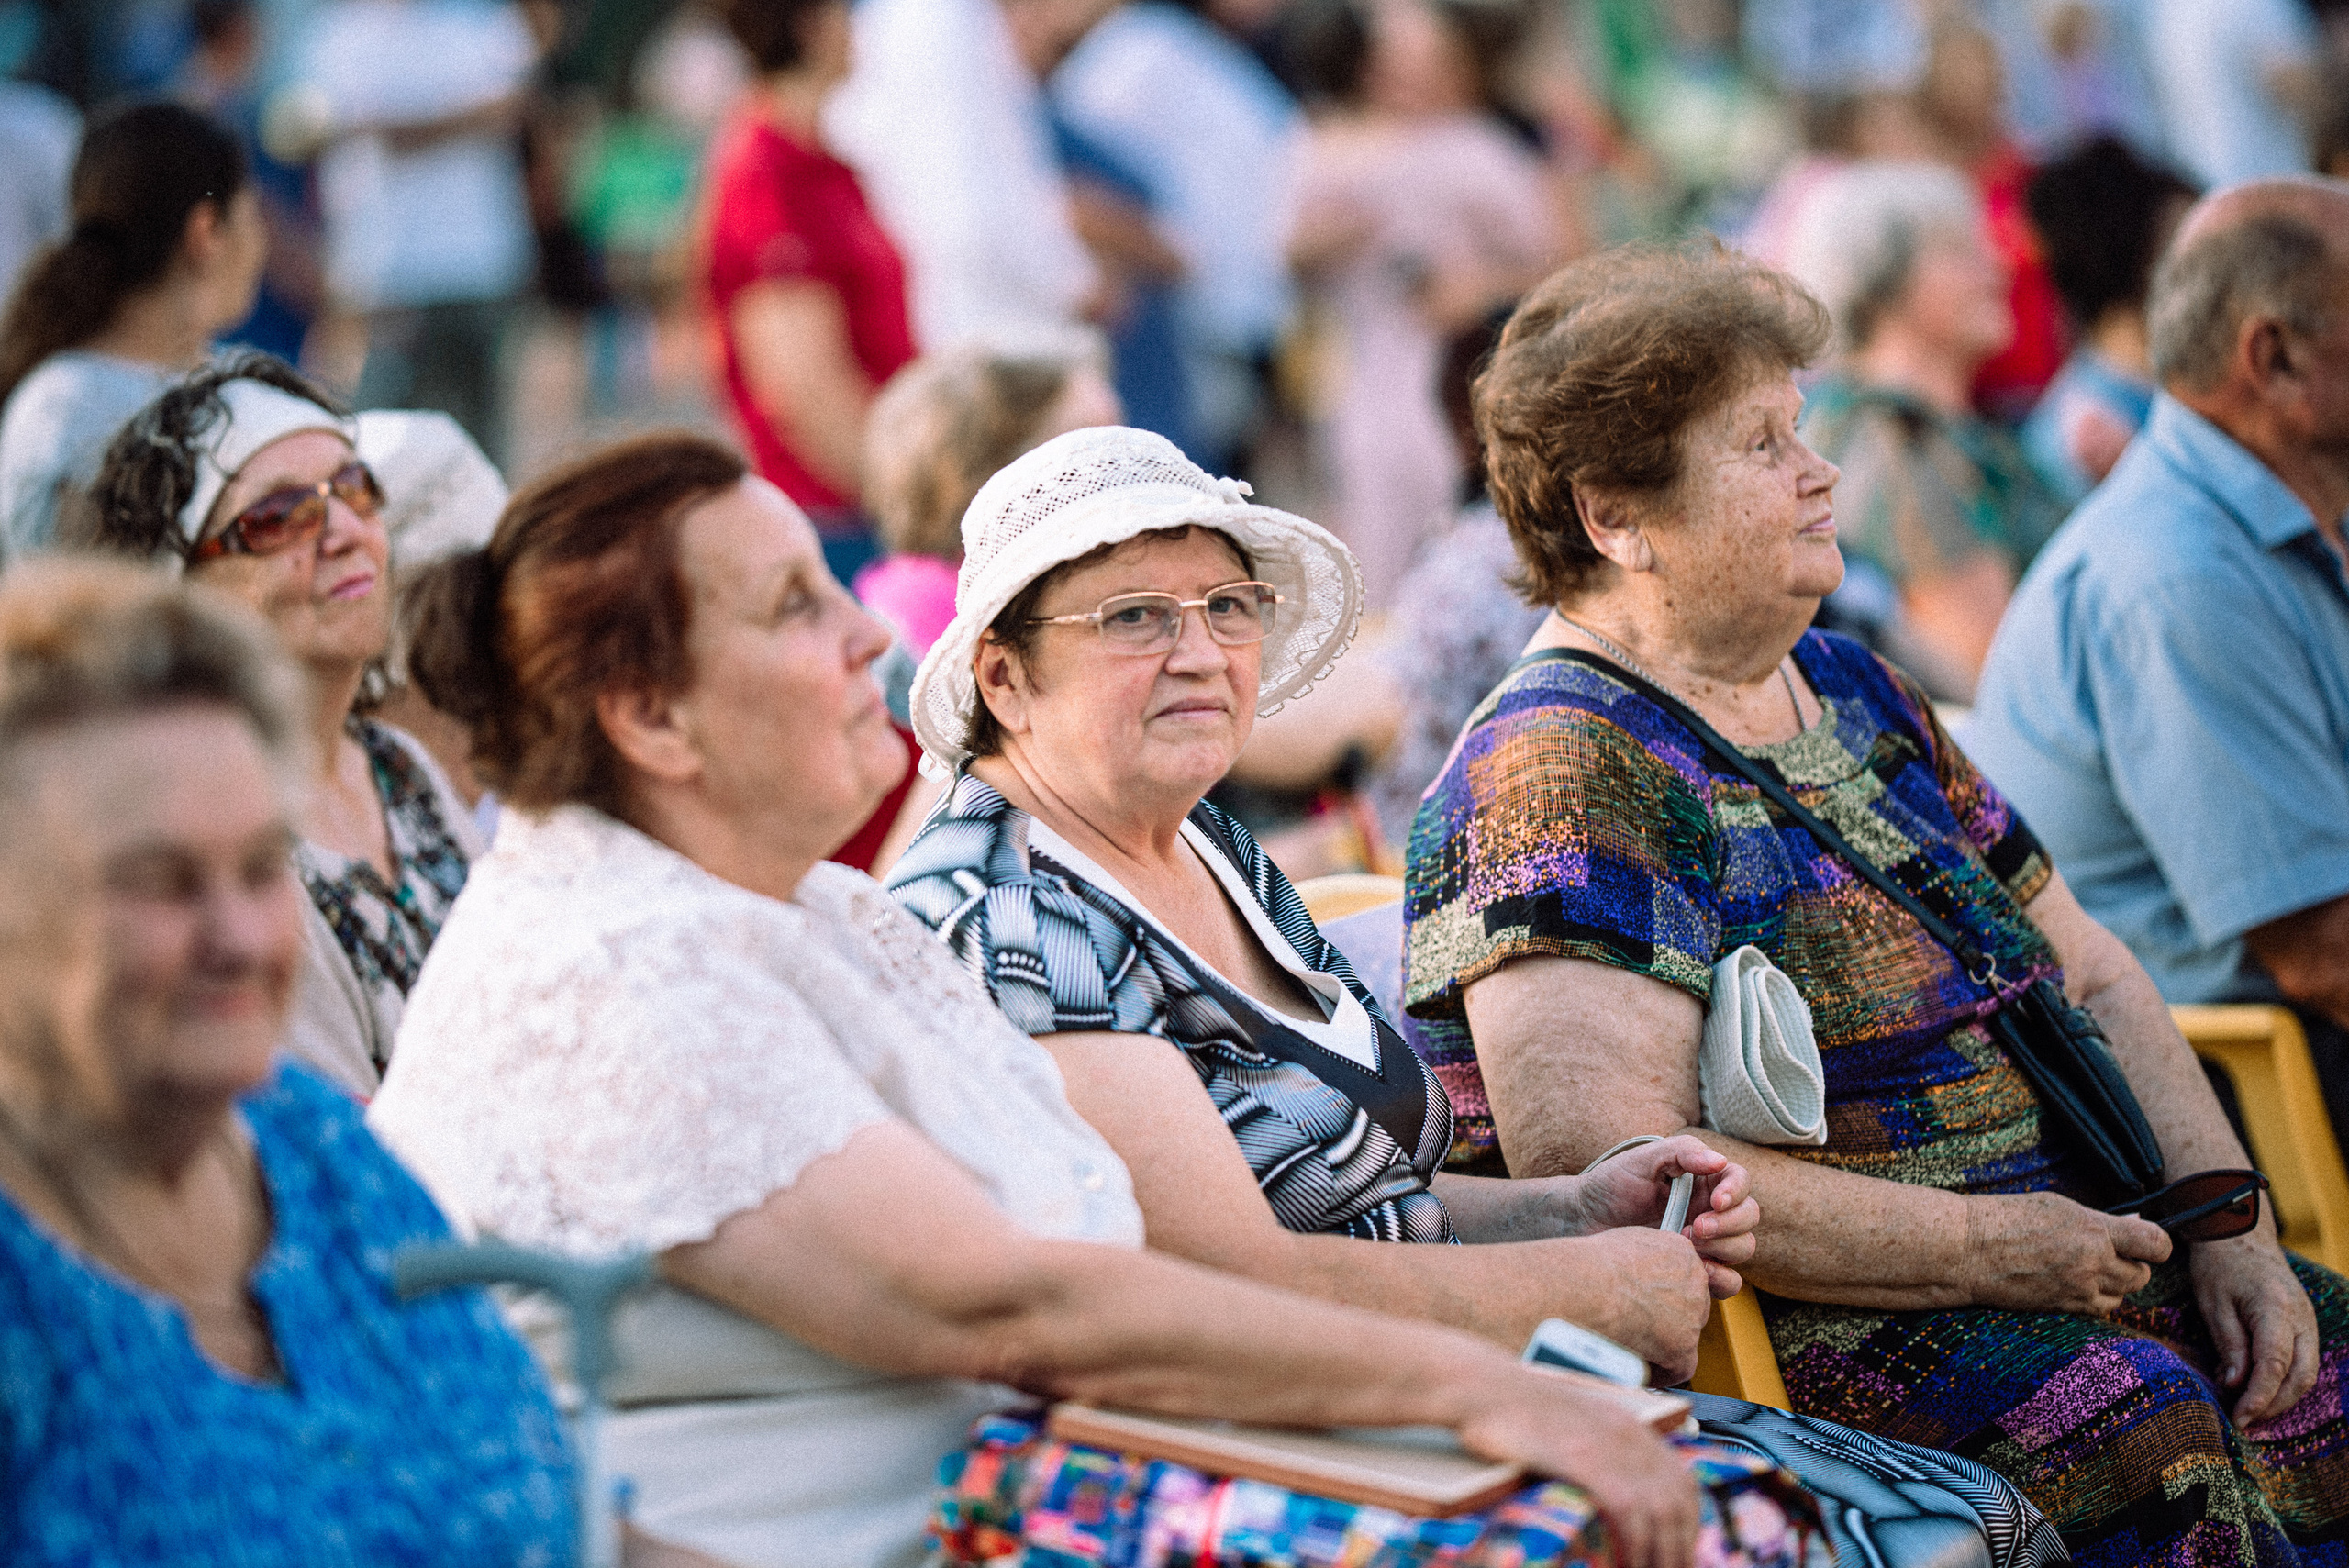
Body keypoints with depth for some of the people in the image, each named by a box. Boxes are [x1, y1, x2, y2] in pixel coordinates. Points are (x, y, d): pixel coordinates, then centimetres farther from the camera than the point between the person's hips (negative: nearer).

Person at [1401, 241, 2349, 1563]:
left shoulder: (1857, 695, 18)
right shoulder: (1559, 771, -11)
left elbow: (2093, 978, 23)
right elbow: (1604, 1164, -22)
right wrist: (1988, 1247, -18)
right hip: (1802, 1332, -9)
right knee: (2137, 1428, -32)